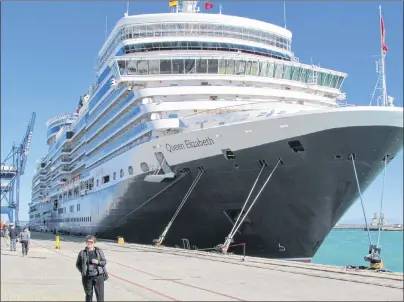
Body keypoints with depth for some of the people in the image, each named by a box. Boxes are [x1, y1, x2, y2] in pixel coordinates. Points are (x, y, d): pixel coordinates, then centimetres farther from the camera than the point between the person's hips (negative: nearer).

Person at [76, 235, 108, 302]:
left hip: (99, 276, 0)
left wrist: (98, 262, -11)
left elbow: (104, 262, 8)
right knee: (88, 295, 10)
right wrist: (83, 271, 1)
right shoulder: (82, 253, 3)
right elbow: (78, 264, 12)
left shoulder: (99, 251, 4)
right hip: (87, 277, 0)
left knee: (100, 295, -2)